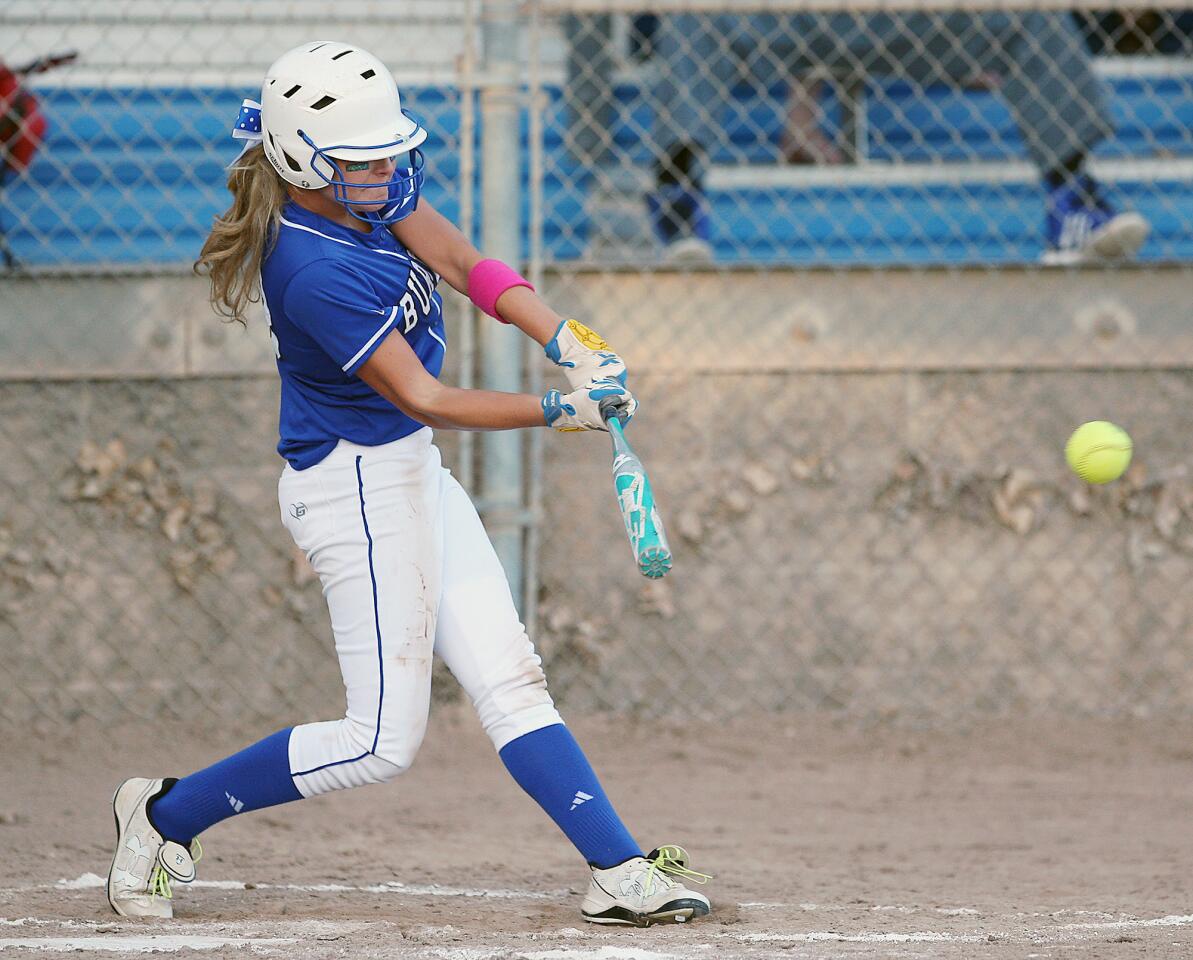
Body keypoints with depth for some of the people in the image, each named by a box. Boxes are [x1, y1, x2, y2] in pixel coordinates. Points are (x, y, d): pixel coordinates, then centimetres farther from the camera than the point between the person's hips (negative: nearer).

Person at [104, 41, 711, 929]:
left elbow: (465, 264, -7)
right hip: (360, 490, -9)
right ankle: (165, 814, 11)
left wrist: (569, 341, -21)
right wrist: (559, 411, -31)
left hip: (409, 471, 9)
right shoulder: (319, 273, -29)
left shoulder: (364, 192, -3)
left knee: (510, 681, 6)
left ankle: (620, 872, 6)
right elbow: (421, 398, -27)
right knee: (381, 743, -1)